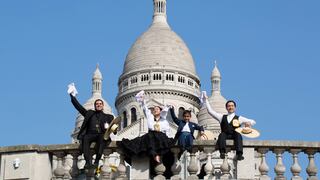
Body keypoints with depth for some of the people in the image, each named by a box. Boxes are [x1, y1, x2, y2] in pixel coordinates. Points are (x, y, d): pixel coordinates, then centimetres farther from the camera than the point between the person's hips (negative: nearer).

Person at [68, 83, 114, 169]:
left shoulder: (108, 117, 24)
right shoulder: (89, 113, 29)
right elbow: (78, 106, 25)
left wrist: (108, 127, -10)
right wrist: (72, 96, 18)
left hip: (101, 135, -1)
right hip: (90, 134, 1)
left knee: (101, 138, -37)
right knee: (85, 139, -35)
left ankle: (96, 161, -45)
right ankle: (88, 162, -46)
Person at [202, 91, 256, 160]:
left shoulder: (239, 118, 20)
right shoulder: (222, 117, 26)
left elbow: (253, 122, 16)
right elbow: (210, 111, 25)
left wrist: (249, 123, -8)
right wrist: (206, 99, 24)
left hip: (234, 137, -1)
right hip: (225, 136, 1)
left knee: (238, 134, -34)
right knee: (222, 134, -33)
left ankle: (239, 154, -49)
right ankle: (222, 152, -51)